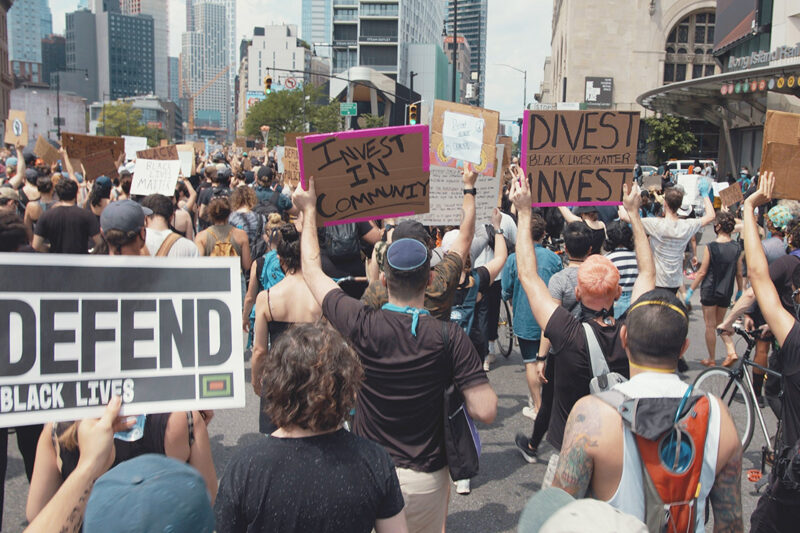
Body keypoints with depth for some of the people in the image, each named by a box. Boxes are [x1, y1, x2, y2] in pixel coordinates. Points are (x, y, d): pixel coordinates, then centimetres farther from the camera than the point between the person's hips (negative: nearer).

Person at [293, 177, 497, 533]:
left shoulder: (362, 325, -14)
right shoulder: (449, 337, -17)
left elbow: (313, 272, 1)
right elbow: (485, 411, -19)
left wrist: (309, 209, 11)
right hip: (425, 479, 0)